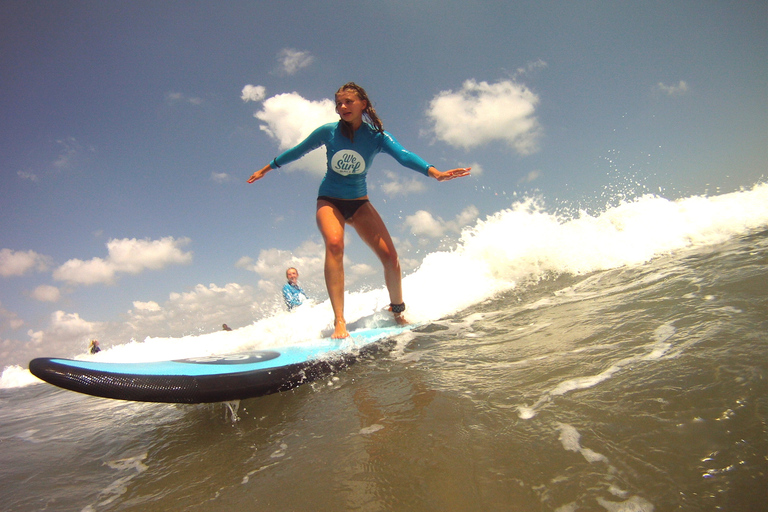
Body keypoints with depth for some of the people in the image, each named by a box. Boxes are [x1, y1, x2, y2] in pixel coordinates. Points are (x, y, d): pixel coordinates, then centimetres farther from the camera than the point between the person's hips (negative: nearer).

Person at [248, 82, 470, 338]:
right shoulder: (328, 132, -5)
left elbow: (404, 156, -24)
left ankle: (398, 312, 11)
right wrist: (267, 168, 17)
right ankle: (339, 322, -35)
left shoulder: (377, 137, -7)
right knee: (334, 243, -34)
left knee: (389, 255, -14)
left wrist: (434, 172, -42)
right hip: (329, 201, -1)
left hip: (359, 203, 1)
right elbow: (297, 151, 8)